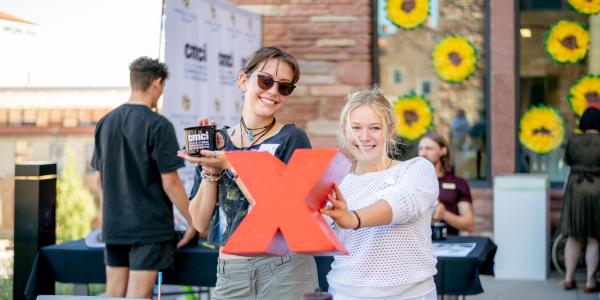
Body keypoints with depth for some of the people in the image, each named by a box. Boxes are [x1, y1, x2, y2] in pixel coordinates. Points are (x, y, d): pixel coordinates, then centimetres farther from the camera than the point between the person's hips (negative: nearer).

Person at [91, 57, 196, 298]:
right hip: (149, 226, -6)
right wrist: (193, 221, -3)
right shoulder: (158, 126, -13)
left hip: (113, 226, 6)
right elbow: (169, 182, -13)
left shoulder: (105, 123, 8)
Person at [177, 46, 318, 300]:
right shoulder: (217, 141, 5)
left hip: (284, 271, -3)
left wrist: (231, 165, -16)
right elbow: (201, 222, 3)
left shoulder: (292, 139, -4)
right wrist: (210, 170, -10)